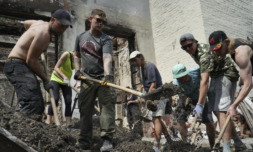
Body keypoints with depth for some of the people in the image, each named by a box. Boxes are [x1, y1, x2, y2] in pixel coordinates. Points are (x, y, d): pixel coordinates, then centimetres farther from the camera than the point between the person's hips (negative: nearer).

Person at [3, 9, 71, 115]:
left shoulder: (42, 23, 14)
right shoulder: (44, 34, -17)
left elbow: (26, 23, 36)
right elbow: (31, 60, -17)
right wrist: (45, 80, -11)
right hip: (17, 66, -10)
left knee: (38, 106, 4)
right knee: (32, 103, -28)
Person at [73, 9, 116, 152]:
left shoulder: (106, 39, -3)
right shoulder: (81, 37, 13)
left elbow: (107, 58, -21)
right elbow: (77, 56, 24)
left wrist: (107, 74, -39)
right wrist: (78, 70, 7)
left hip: (104, 78, -3)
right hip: (87, 79, 4)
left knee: (107, 106, -12)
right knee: (85, 111, 6)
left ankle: (107, 140, -6)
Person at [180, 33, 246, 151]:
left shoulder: (205, 55, -29)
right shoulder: (193, 51, 0)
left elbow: (204, 82, -36)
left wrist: (199, 104, -38)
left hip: (226, 76, -9)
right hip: (215, 77, 9)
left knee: (221, 111, -21)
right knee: (216, 110, 5)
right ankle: (237, 141, 17)